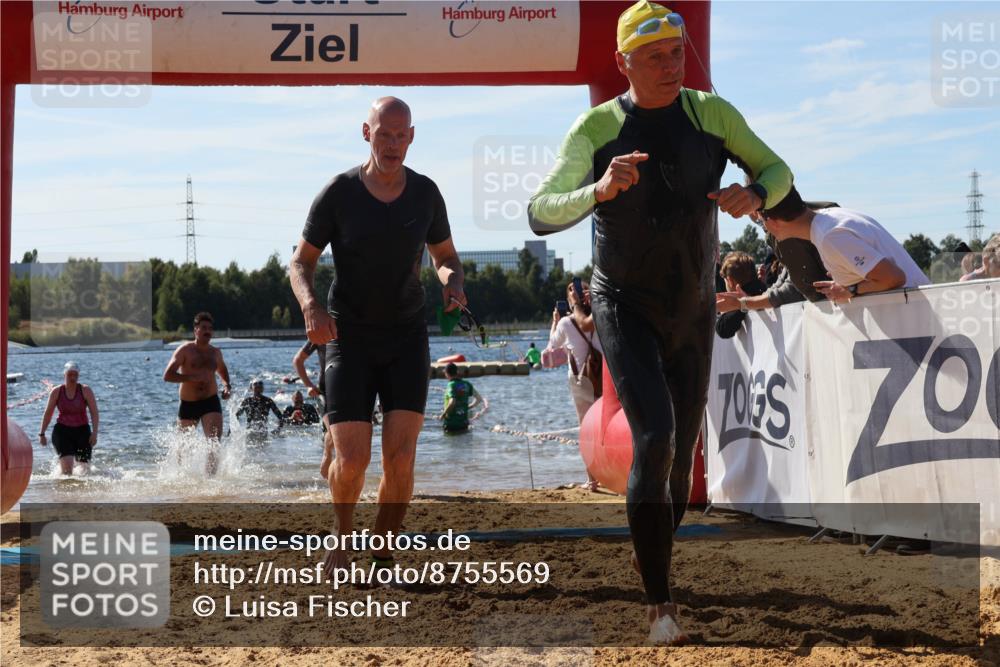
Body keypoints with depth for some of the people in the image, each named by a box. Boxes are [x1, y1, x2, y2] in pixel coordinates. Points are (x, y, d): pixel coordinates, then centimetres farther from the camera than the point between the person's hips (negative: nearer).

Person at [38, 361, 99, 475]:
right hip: (62, 431, -1)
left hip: (82, 431, 1)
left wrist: (94, 432, -15)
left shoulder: (85, 391, -3)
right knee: (67, 465, -19)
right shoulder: (56, 392, 0)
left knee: (85, 466, 0)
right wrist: (41, 433, 10)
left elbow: (94, 413, -5)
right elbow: (48, 413, 9)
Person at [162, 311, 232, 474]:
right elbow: (167, 376, -12)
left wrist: (226, 386, 10)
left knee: (214, 444, -17)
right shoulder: (185, 350, -5)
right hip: (188, 404, -2)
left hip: (211, 402, 2)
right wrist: (191, 377, -23)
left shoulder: (215, 352, 10)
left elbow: (222, 370, 31)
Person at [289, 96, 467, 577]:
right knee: (352, 462, -11)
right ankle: (342, 534, 21)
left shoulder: (425, 193, -1)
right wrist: (310, 306, -20)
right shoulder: (338, 194, -8)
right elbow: (301, 262, 0)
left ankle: (383, 555, 9)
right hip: (350, 338, -2)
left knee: (400, 458, -11)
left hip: (407, 337, 2)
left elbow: (446, 256, 14)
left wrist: (453, 282, -10)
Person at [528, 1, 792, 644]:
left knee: (682, 456, 10)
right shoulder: (597, 128, -10)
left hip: (694, 312, 4)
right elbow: (541, 213, -18)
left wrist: (753, 195, -17)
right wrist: (600, 190, -38)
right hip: (625, 307, -3)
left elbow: (778, 171, 8)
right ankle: (660, 605, -17)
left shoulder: (711, 114, -2)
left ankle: (658, 568, 34)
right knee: (655, 439, -20)